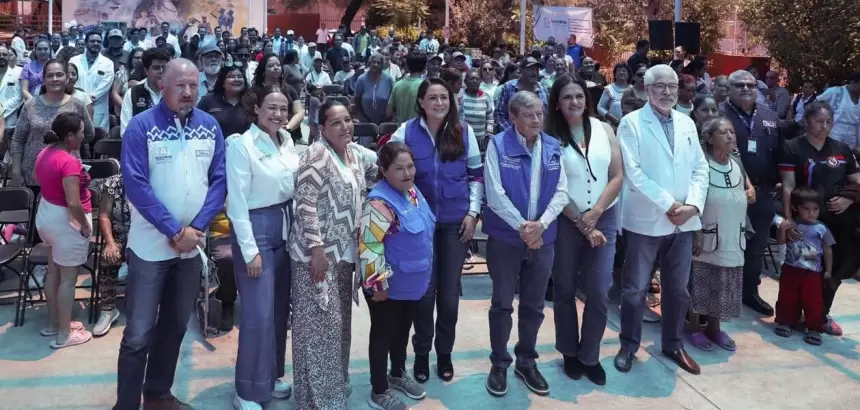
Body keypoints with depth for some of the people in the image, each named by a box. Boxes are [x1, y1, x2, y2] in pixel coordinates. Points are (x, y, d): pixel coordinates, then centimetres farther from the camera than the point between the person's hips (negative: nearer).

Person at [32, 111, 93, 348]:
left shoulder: (45, 153, 1)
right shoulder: (69, 162, -27)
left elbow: (37, 177, 21)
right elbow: (73, 203, -31)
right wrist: (85, 225, -18)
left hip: (46, 215, 10)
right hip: (66, 221, -10)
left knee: (53, 272, 21)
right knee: (68, 279, 2)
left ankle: (53, 323, 34)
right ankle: (64, 334, 11)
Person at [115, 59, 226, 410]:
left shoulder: (210, 126, 2)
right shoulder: (141, 126, -10)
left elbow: (219, 180, 0)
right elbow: (136, 185, -15)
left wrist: (196, 227, -12)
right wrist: (174, 231, -18)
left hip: (193, 245, 4)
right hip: (151, 245, -4)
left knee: (175, 325, 16)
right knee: (139, 333, -2)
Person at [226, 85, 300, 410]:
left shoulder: (287, 141, 6)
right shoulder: (242, 145, -13)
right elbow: (237, 202, -15)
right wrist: (250, 250, -16)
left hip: (286, 226, 7)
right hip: (256, 228, -7)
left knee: (280, 309, 14)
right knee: (258, 315, -4)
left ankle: (271, 376, 30)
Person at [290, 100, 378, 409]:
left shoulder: (355, 152, 9)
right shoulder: (317, 155, -15)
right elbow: (306, 205, -20)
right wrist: (317, 248, -23)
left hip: (344, 251, 8)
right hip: (318, 251, -8)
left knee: (339, 321, 17)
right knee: (320, 323, -1)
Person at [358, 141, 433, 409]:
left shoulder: (413, 191, 3)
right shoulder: (379, 202, -25)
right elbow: (368, 246, -27)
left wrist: (424, 271, 19)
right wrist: (378, 284, -23)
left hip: (413, 282, 8)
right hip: (390, 287, -8)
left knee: (403, 331, 24)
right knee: (383, 335, 8)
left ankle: (398, 375, 45)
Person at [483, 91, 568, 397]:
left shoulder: (553, 148, 4)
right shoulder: (498, 145, -8)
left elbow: (561, 192, 1)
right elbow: (495, 194, -14)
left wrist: (540, 224, -13)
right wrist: (522, 226, -17)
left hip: (543, 238, 4)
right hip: (505, 237, -3)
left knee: (534, 305, 13)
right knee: (502, 304, 7)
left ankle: (527, 362, 29)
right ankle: (499, 364, 22)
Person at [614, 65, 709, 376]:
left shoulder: (687, 123, 11)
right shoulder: (632, 122, -5)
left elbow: (700, 168, 8)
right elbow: (633, 172, -13)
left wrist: (693, 204, -8)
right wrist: (669, 204, -15)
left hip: (683, 220, 5)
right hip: (646, 219, -5)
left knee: (678, 288, 14)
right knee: (636, 289, 3)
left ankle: (673, 344, 30)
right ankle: (628, 346, 20)